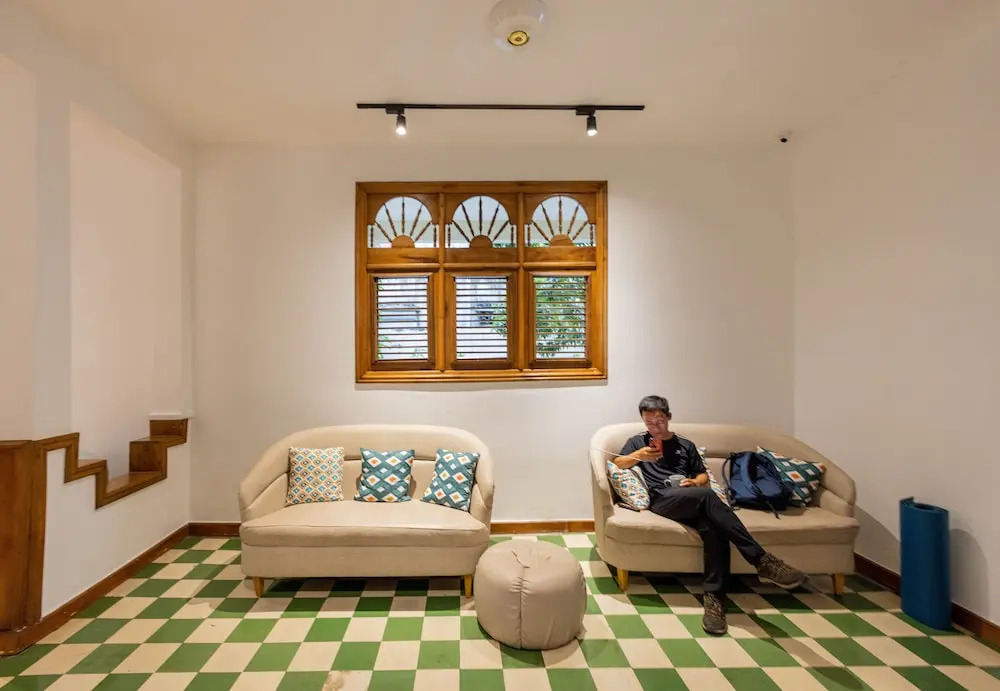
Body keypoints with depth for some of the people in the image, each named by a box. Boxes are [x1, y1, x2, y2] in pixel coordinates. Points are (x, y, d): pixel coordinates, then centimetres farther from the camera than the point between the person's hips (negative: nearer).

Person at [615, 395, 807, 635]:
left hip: (693, 501, 4)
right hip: (662, 499, -3)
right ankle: (762, 561, -36)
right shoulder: (638, 441, 19)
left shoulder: (685, 445, 28)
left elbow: (703, 475, 25)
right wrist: (637, 456, -14)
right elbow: (617, 463, 6)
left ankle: (713, 597, -29)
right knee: (707, 495, -34)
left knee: (714, 527, -33)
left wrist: (695, 482, 0)